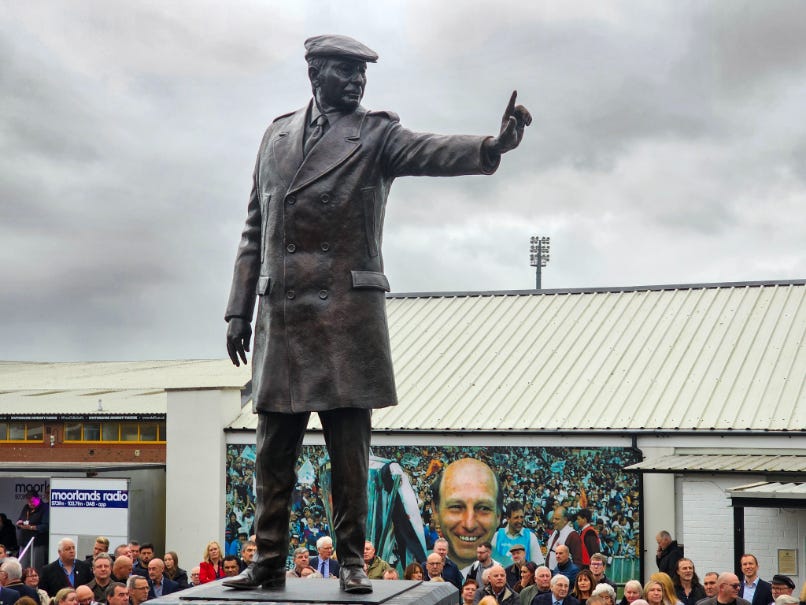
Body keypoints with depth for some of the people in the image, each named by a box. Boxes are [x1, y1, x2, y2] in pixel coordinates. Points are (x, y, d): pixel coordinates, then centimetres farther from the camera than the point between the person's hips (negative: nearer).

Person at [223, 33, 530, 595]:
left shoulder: (377, 134, 3)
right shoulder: (277, 134, 15)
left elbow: (432, 152, -17)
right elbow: (255, 229, 16)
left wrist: (493, 146, -37)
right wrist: (240, 310, 11)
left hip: (347, 313, -3)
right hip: (281, 315, 3)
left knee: (349, 448, 0)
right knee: (274, 449, 7)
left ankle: (352, 561, 10)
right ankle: (269, 561, 16)